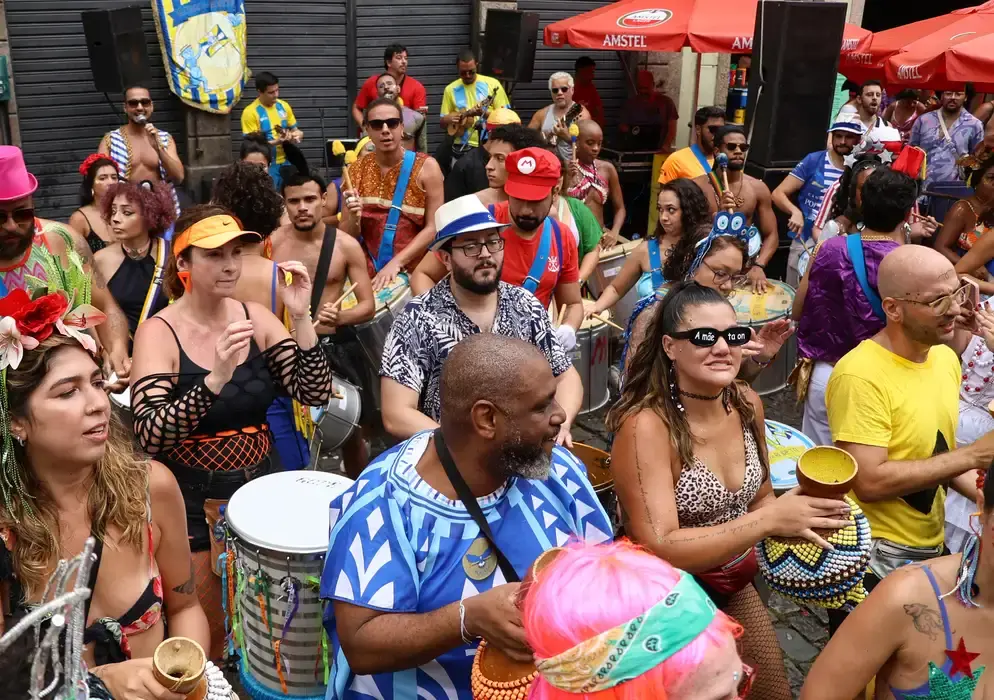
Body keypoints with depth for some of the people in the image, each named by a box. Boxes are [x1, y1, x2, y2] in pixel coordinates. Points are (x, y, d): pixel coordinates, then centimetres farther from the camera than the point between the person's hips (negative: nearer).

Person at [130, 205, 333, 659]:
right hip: (191, 499, -4)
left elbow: (315, 395, -8)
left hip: (259, 485, 4)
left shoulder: (254, 317, -3)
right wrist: (215, 378, -39)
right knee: (203, 636, 9)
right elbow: (150, 437, -25)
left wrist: (301, 318, -20)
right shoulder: (159, 332, -15)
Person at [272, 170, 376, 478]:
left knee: (353, 432, 10)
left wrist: (340, 316, -23)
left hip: (337, 347, 0)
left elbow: (368, 305, -3)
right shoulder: (270, 244, -5)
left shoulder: (346, 245, -5)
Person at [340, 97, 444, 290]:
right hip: (367, 273, 2)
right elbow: (346, 237, 7)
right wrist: (354, 219, -14)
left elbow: (434, 227, -6)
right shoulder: (356, 171, 6)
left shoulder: (426, 167, -2)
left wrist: (396, 262, -15)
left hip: (413, 272, -2)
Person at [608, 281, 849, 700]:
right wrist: (768, 520, -33)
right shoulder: (646, 425, -26)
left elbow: (759, 497, 8)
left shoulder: (747, 403, -7)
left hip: (737, 587, 7)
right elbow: (658, 549, -30)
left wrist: (794, 515, -13)